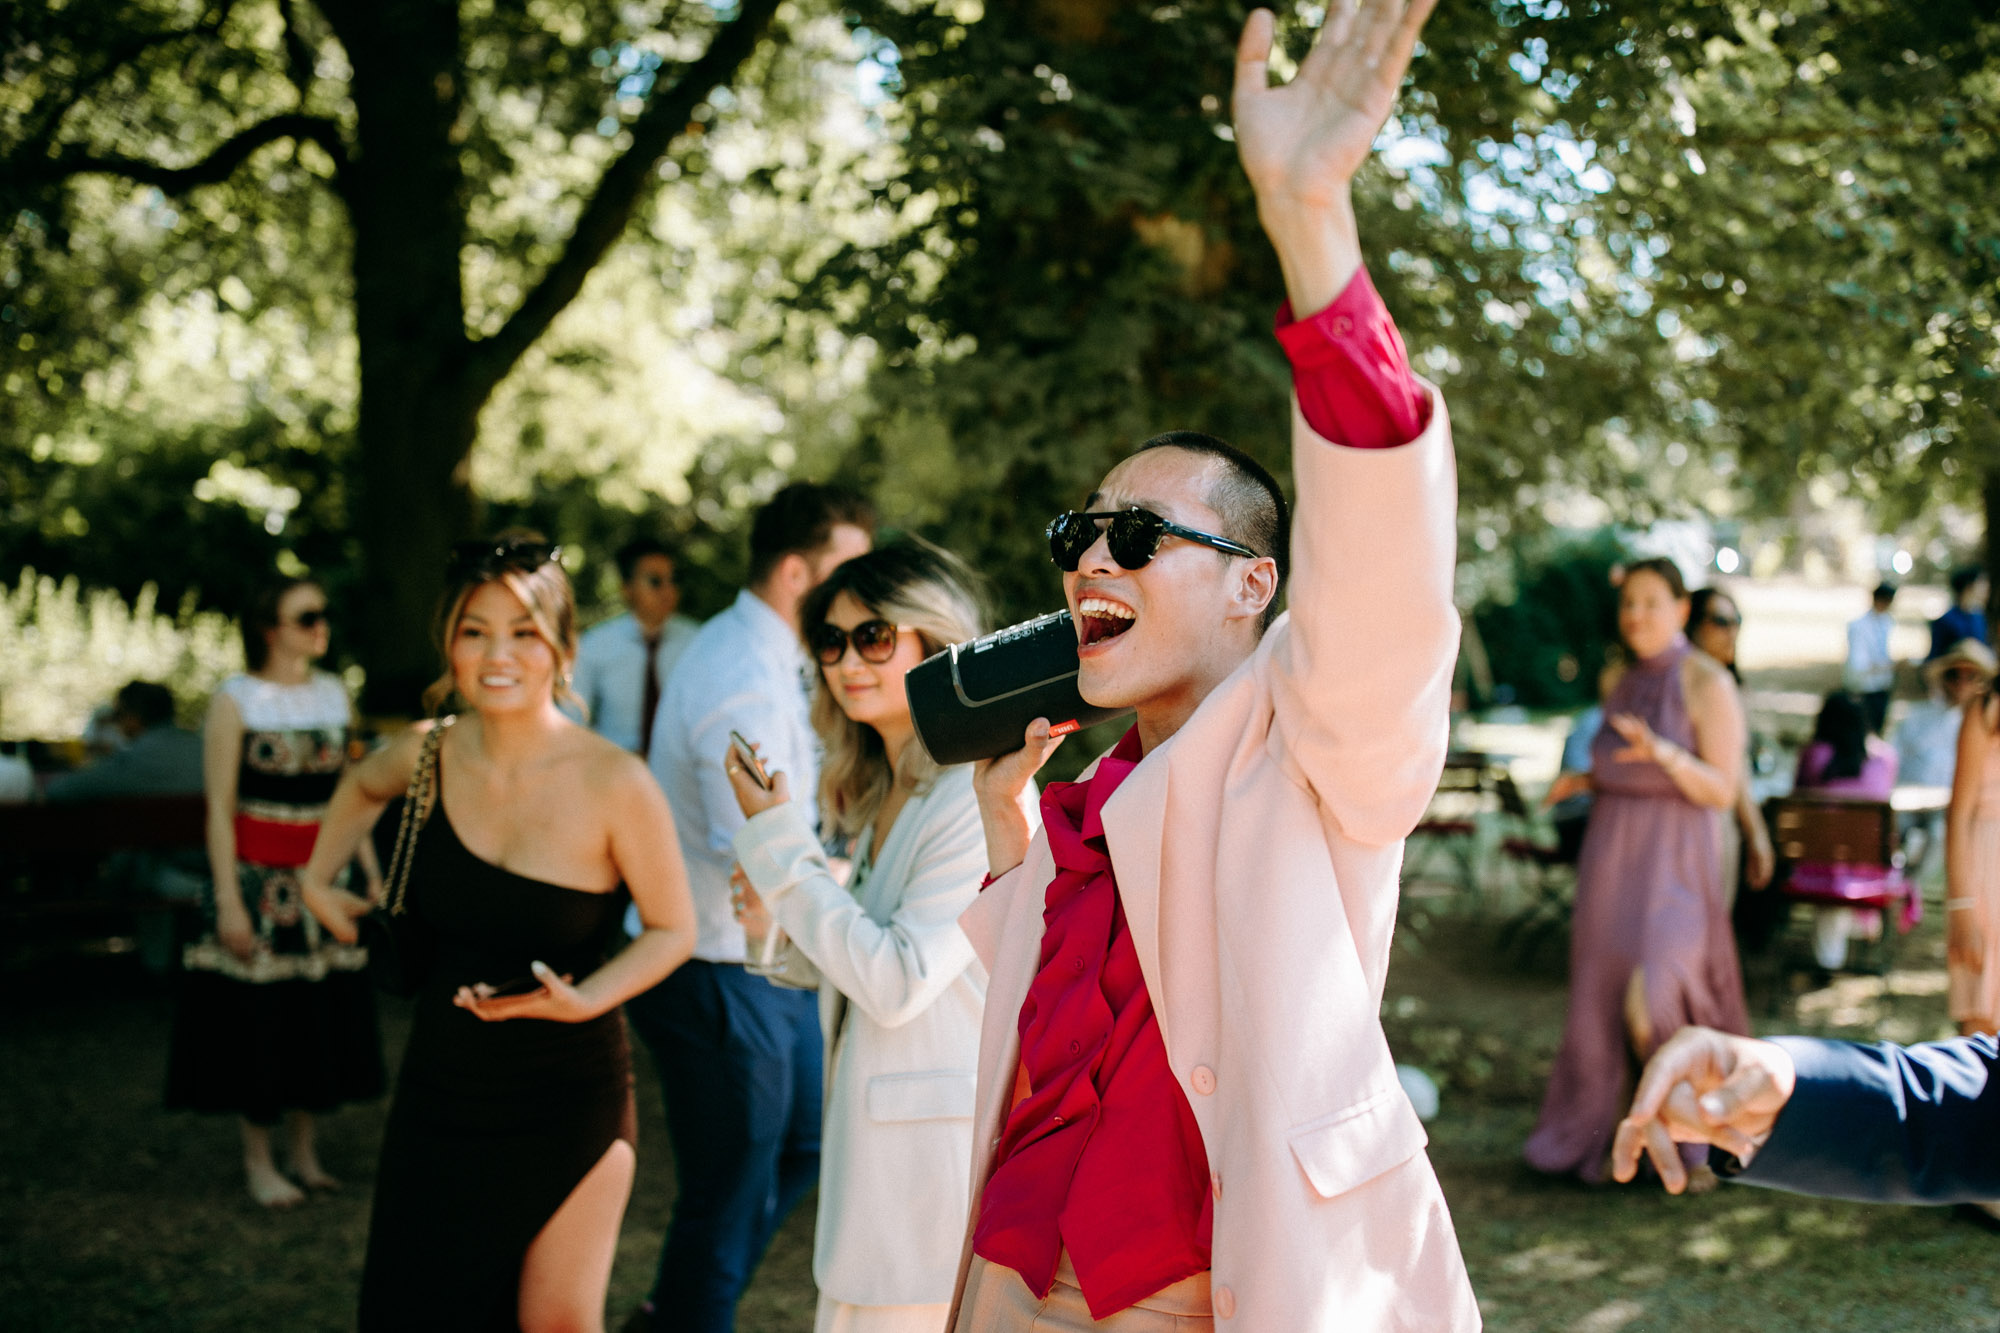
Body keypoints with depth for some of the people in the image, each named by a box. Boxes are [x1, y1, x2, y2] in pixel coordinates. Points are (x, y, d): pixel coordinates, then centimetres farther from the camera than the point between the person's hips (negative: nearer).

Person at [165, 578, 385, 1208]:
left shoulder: (335, 694, 7)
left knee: (321, 1011, 8)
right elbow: (219, 809, -10)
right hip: (259, 878, -5)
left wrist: (371, 874, 7)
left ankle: (304, 1149, 21)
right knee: (260, 1014, 0)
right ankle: (258, 1161, 13)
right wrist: (229, 902, -14)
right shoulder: (235, 701, -9)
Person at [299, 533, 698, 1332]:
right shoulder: (428, 755, -5)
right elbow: (361, 788, 21)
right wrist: (319, 881, 16)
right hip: (442, 1090, 4)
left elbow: (672, 929, -6)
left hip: (569, 1095, -3)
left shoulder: (614, 784, -17)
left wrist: (586, 998, -21)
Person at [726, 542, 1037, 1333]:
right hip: (869, 1145, 9)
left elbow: (901, 981, -20)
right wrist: (783, 925, 0)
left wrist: (780, 843, -15)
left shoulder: (981, 795, -16)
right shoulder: (881, 797, 12)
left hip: (941, 1143, -9)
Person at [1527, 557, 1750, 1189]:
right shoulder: (1623, 683, 12)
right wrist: (1582, 780, 2)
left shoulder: (1708, 683, -8)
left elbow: (1721, 790, -12)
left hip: (1675, 859, -6)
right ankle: (1611, 1133, 18)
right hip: (1612, 853, 6)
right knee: (1604, 997, 5)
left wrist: (1664, 753, -28)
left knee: (1655, 999, -17)